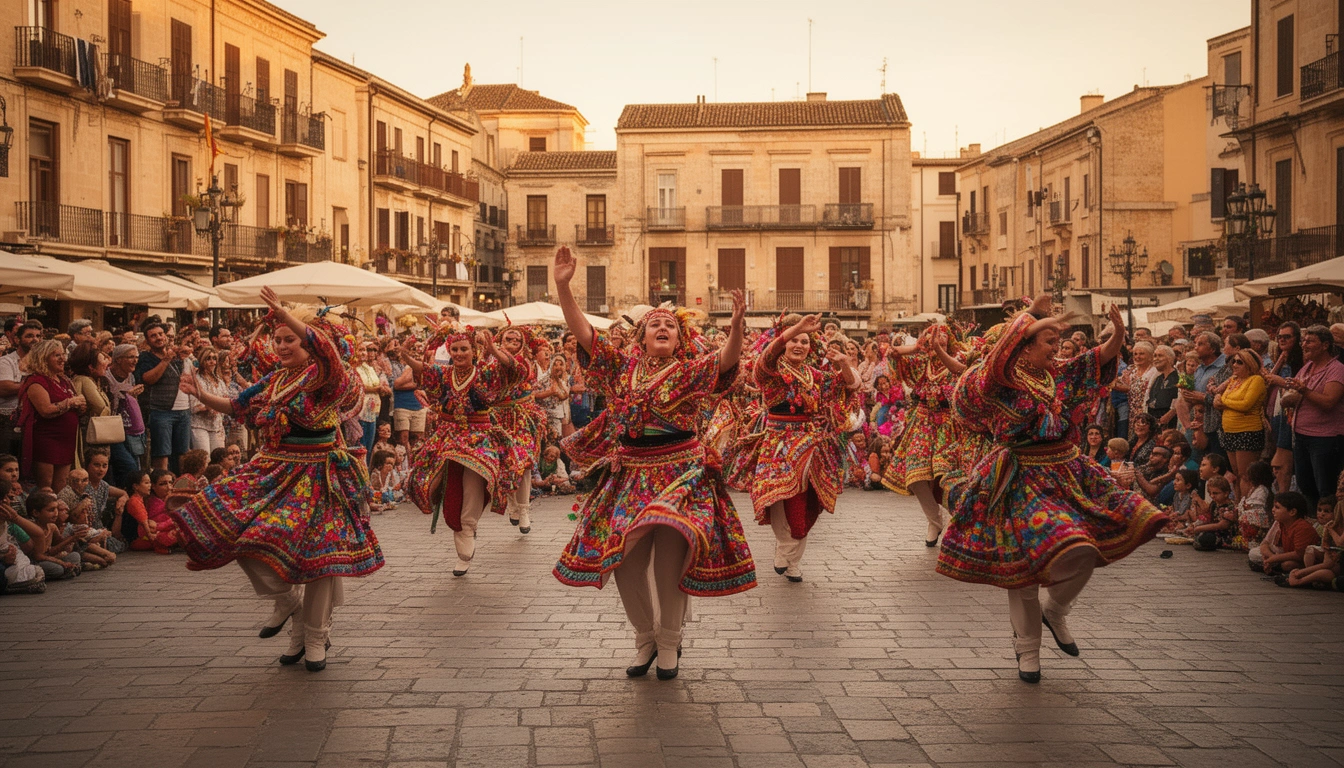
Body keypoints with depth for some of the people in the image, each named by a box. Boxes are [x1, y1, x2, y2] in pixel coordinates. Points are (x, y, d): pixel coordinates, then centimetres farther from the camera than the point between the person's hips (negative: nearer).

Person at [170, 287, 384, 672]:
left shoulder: (322, 375, -11)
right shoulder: (274, 380, 9)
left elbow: (324, 345, -35)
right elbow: (234, 406, 18)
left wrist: (285, 315, -46)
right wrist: (201, 395, 2)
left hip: (316, 474, -6)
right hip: (275, 472, 6)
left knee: (315, 550, -2)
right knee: (240, 534, -6)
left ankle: (315, 636, 15)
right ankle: (287, 599, 16)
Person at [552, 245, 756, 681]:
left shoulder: (692, 371, -2)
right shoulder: (623, 367, 5)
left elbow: (726, 360, -21)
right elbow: (582, 332, -1)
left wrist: (737, 327, -41)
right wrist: (562, 286, -11)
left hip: (680, 473, -3)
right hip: (630, 471, 3)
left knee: (670, 560, -3)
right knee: (624, 558, 2)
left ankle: (669, 643, 17)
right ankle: (645, 637, 24)